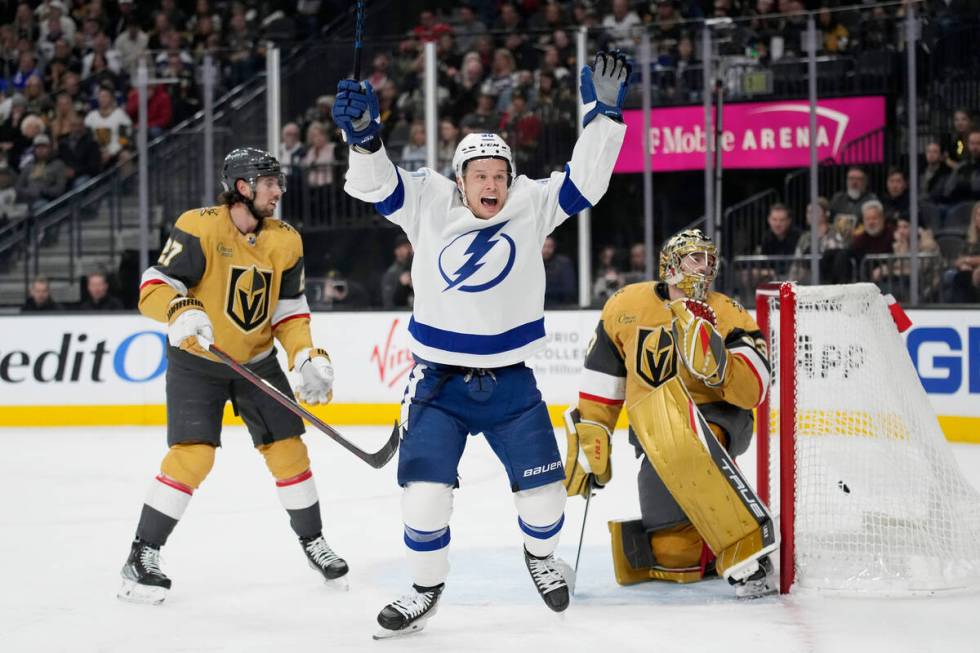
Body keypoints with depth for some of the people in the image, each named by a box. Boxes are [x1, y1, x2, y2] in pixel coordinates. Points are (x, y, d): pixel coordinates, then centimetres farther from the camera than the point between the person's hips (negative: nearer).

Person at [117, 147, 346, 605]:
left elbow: (289, 311, 3)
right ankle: (142, 556, -6)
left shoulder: (285, 242, -2)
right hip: (196, 360, -5)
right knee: (193, 454, -16)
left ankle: (313, 542, 25)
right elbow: (153, 288, -20)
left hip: (257, 361, 5)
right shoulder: (199, 228, -19)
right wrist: (181, 310, -40)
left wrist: (307, 357, -12)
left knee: (287, 448, 4)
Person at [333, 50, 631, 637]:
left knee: (543, 491, 4)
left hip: (510, 384, 1)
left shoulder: (531, 206, -4)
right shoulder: (428, 203, -5)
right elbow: (375, 184, -13)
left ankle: (541, 555, 37)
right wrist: (364, 137, -32)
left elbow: (584, 181, -12)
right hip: (439, 383, -1)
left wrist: (605, 114, -21)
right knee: (424, 491, -8)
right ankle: (428, 588, 15)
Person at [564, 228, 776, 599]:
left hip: (719, 419, -2)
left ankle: (746, 549, -40)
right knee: (672, 554, -14)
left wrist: (717, 363, -31)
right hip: (656, 439, 3)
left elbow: (752, 392, -16)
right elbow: (601, 385, 9)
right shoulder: (625, 308, 1)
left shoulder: (728, 317, -5)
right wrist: (590, 439, 5)